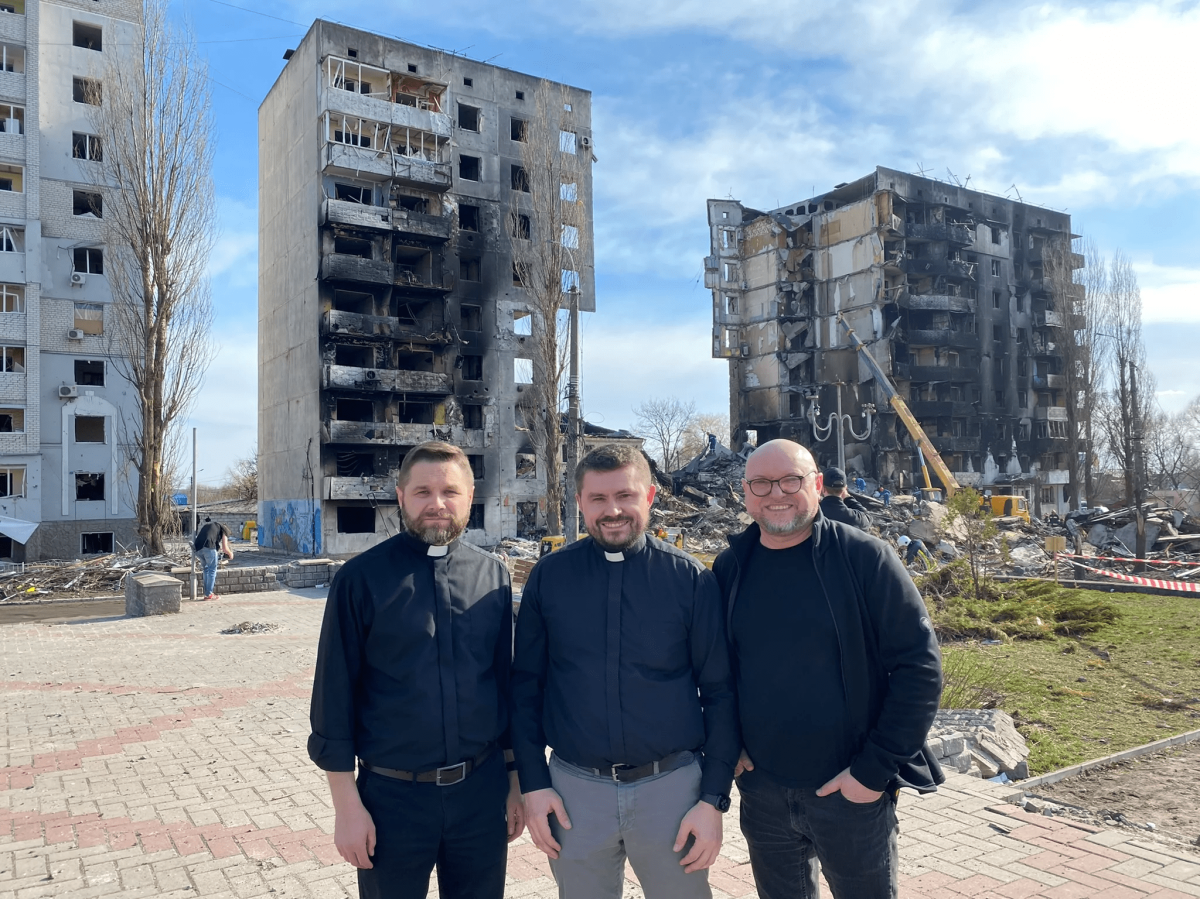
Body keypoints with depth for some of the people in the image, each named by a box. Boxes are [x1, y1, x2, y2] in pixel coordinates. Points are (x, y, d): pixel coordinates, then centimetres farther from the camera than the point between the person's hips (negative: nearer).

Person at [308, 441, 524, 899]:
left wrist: (516, 781, 8)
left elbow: (508, 680, 6)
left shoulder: (494, 575, 0)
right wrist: (347, 805, -6)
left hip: (482, 791, 3)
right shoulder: (361, 579, -8)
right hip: (392, 795, -2)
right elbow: (334, 695, -6)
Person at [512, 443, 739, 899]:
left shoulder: (690, 578, -6)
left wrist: (714, 798, -5)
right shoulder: (548, 576, -3)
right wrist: (534, 784, -1)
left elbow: (719, 691, -3)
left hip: (673, 785, -1)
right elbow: (526, 684, 3)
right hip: (574, 790, 1)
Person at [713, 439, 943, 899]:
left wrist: (875, 769, -13)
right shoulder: (730, 567, -1)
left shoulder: (865, 558, -12)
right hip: (761, 791, 3)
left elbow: (919, 664, -12)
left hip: (852, 792, -3)